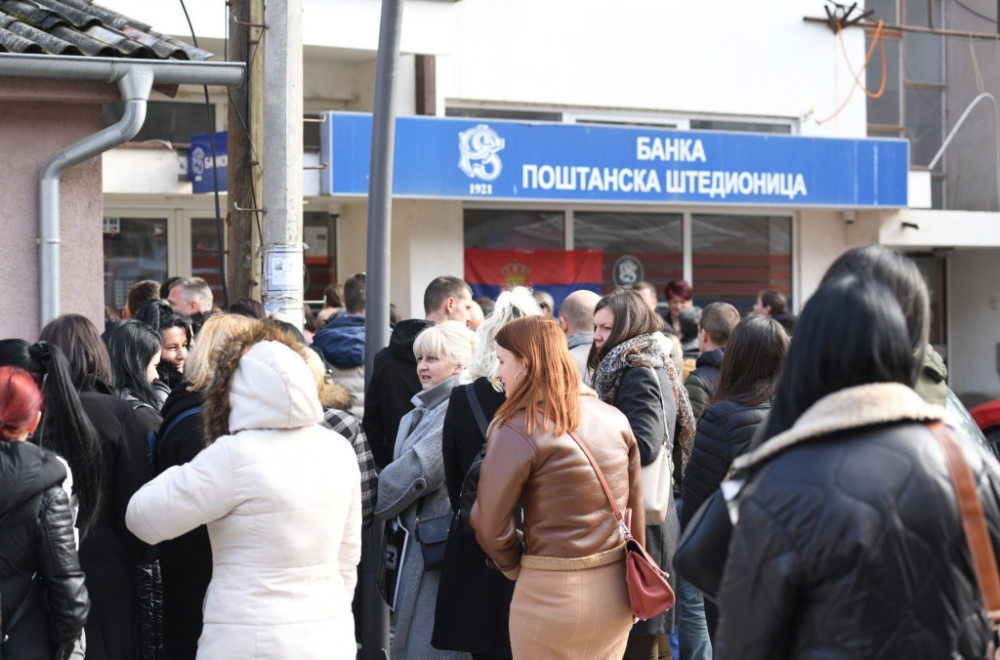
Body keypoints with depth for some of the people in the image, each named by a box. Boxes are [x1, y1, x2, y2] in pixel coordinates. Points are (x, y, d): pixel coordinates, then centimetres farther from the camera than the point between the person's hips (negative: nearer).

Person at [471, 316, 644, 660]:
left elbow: (490, 525, -12)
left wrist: (516, 568, 7)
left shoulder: (517, 429, -15)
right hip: (616, 590, 6)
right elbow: (635, 511, 9)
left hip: (552, 595, -6)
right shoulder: (614, 418, 3)